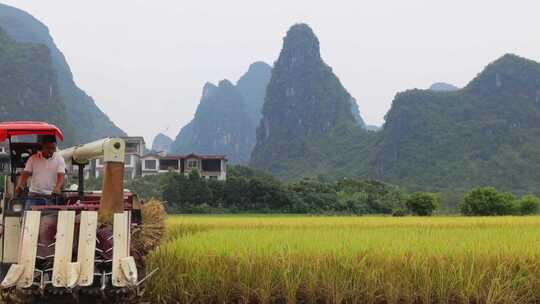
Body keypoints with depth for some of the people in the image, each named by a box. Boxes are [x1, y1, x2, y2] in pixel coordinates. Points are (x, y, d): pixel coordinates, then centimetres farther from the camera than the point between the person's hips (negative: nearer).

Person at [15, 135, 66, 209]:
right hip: (34, 196, 1)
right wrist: (19, 186, -18)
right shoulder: (33, 158, 5)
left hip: (51, 197, -1)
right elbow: (25, 174, 2)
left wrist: (57, 188, -30)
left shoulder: (59, 159, 1)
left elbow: (61, 176, -10)